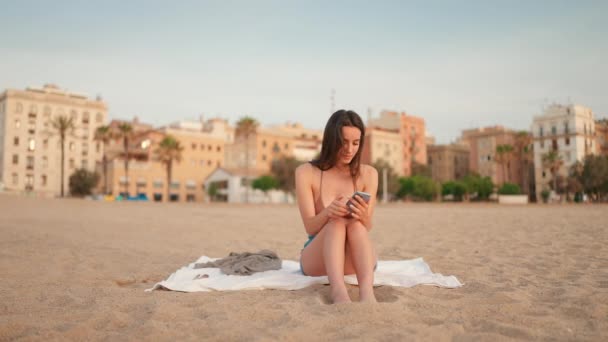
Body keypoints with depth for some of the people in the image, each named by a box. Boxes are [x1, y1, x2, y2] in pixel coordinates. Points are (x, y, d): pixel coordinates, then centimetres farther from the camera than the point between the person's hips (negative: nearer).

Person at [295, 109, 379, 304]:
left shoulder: (368, 174, -1)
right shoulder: (306, 172, -6)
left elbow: (366, 229, -7)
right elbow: (310, 227, -11)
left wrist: (363, 217, -33)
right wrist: (327, 213, -35)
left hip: (355, 258, 1)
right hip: (315, 258, -1)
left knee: (355, 224, -31)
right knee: (337, 223, -33)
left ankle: (367, 292, -54)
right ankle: (339, 293, -56)